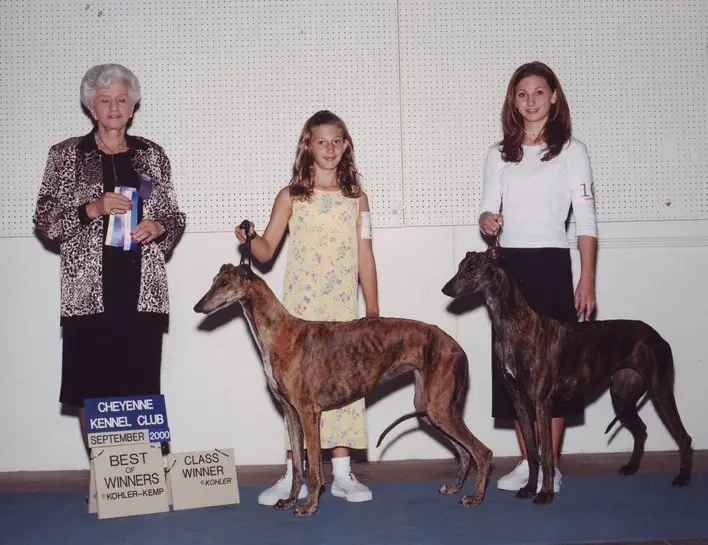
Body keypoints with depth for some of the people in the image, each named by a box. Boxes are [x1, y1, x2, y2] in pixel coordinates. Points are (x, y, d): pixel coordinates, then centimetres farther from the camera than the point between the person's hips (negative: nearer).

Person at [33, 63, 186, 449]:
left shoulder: (152, 155, 12)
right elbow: (44, 221, 2)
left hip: (143, 290, 2)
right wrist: (92, 208, -12)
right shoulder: (66, 155, 6)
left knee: (141, 390, 0)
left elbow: (174, 217, 16)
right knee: (92, 392, -2)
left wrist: (158, 226, -6)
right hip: (90, 291, -1)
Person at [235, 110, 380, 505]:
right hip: (300, 308, -1)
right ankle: (294, 476, 6)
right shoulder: (291, 197, 5)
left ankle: (343, 474, 11)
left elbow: (365, 257, 8)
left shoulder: (355, 197, 9)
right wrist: (250, 240, -19)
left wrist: (373, 311, 6)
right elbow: (267, 250, 3)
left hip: (344, 309, 1)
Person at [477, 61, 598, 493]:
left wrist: (587, 280, -9)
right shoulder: (500, 154, 12)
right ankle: (529, 461, 15)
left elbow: (586, 220, -3)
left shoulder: (571, 150, 1)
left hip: (551, 264, -4)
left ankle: (552, 466, 8)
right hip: (508, 265, 4)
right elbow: (489, 209, 11)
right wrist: (487, 221, -14)